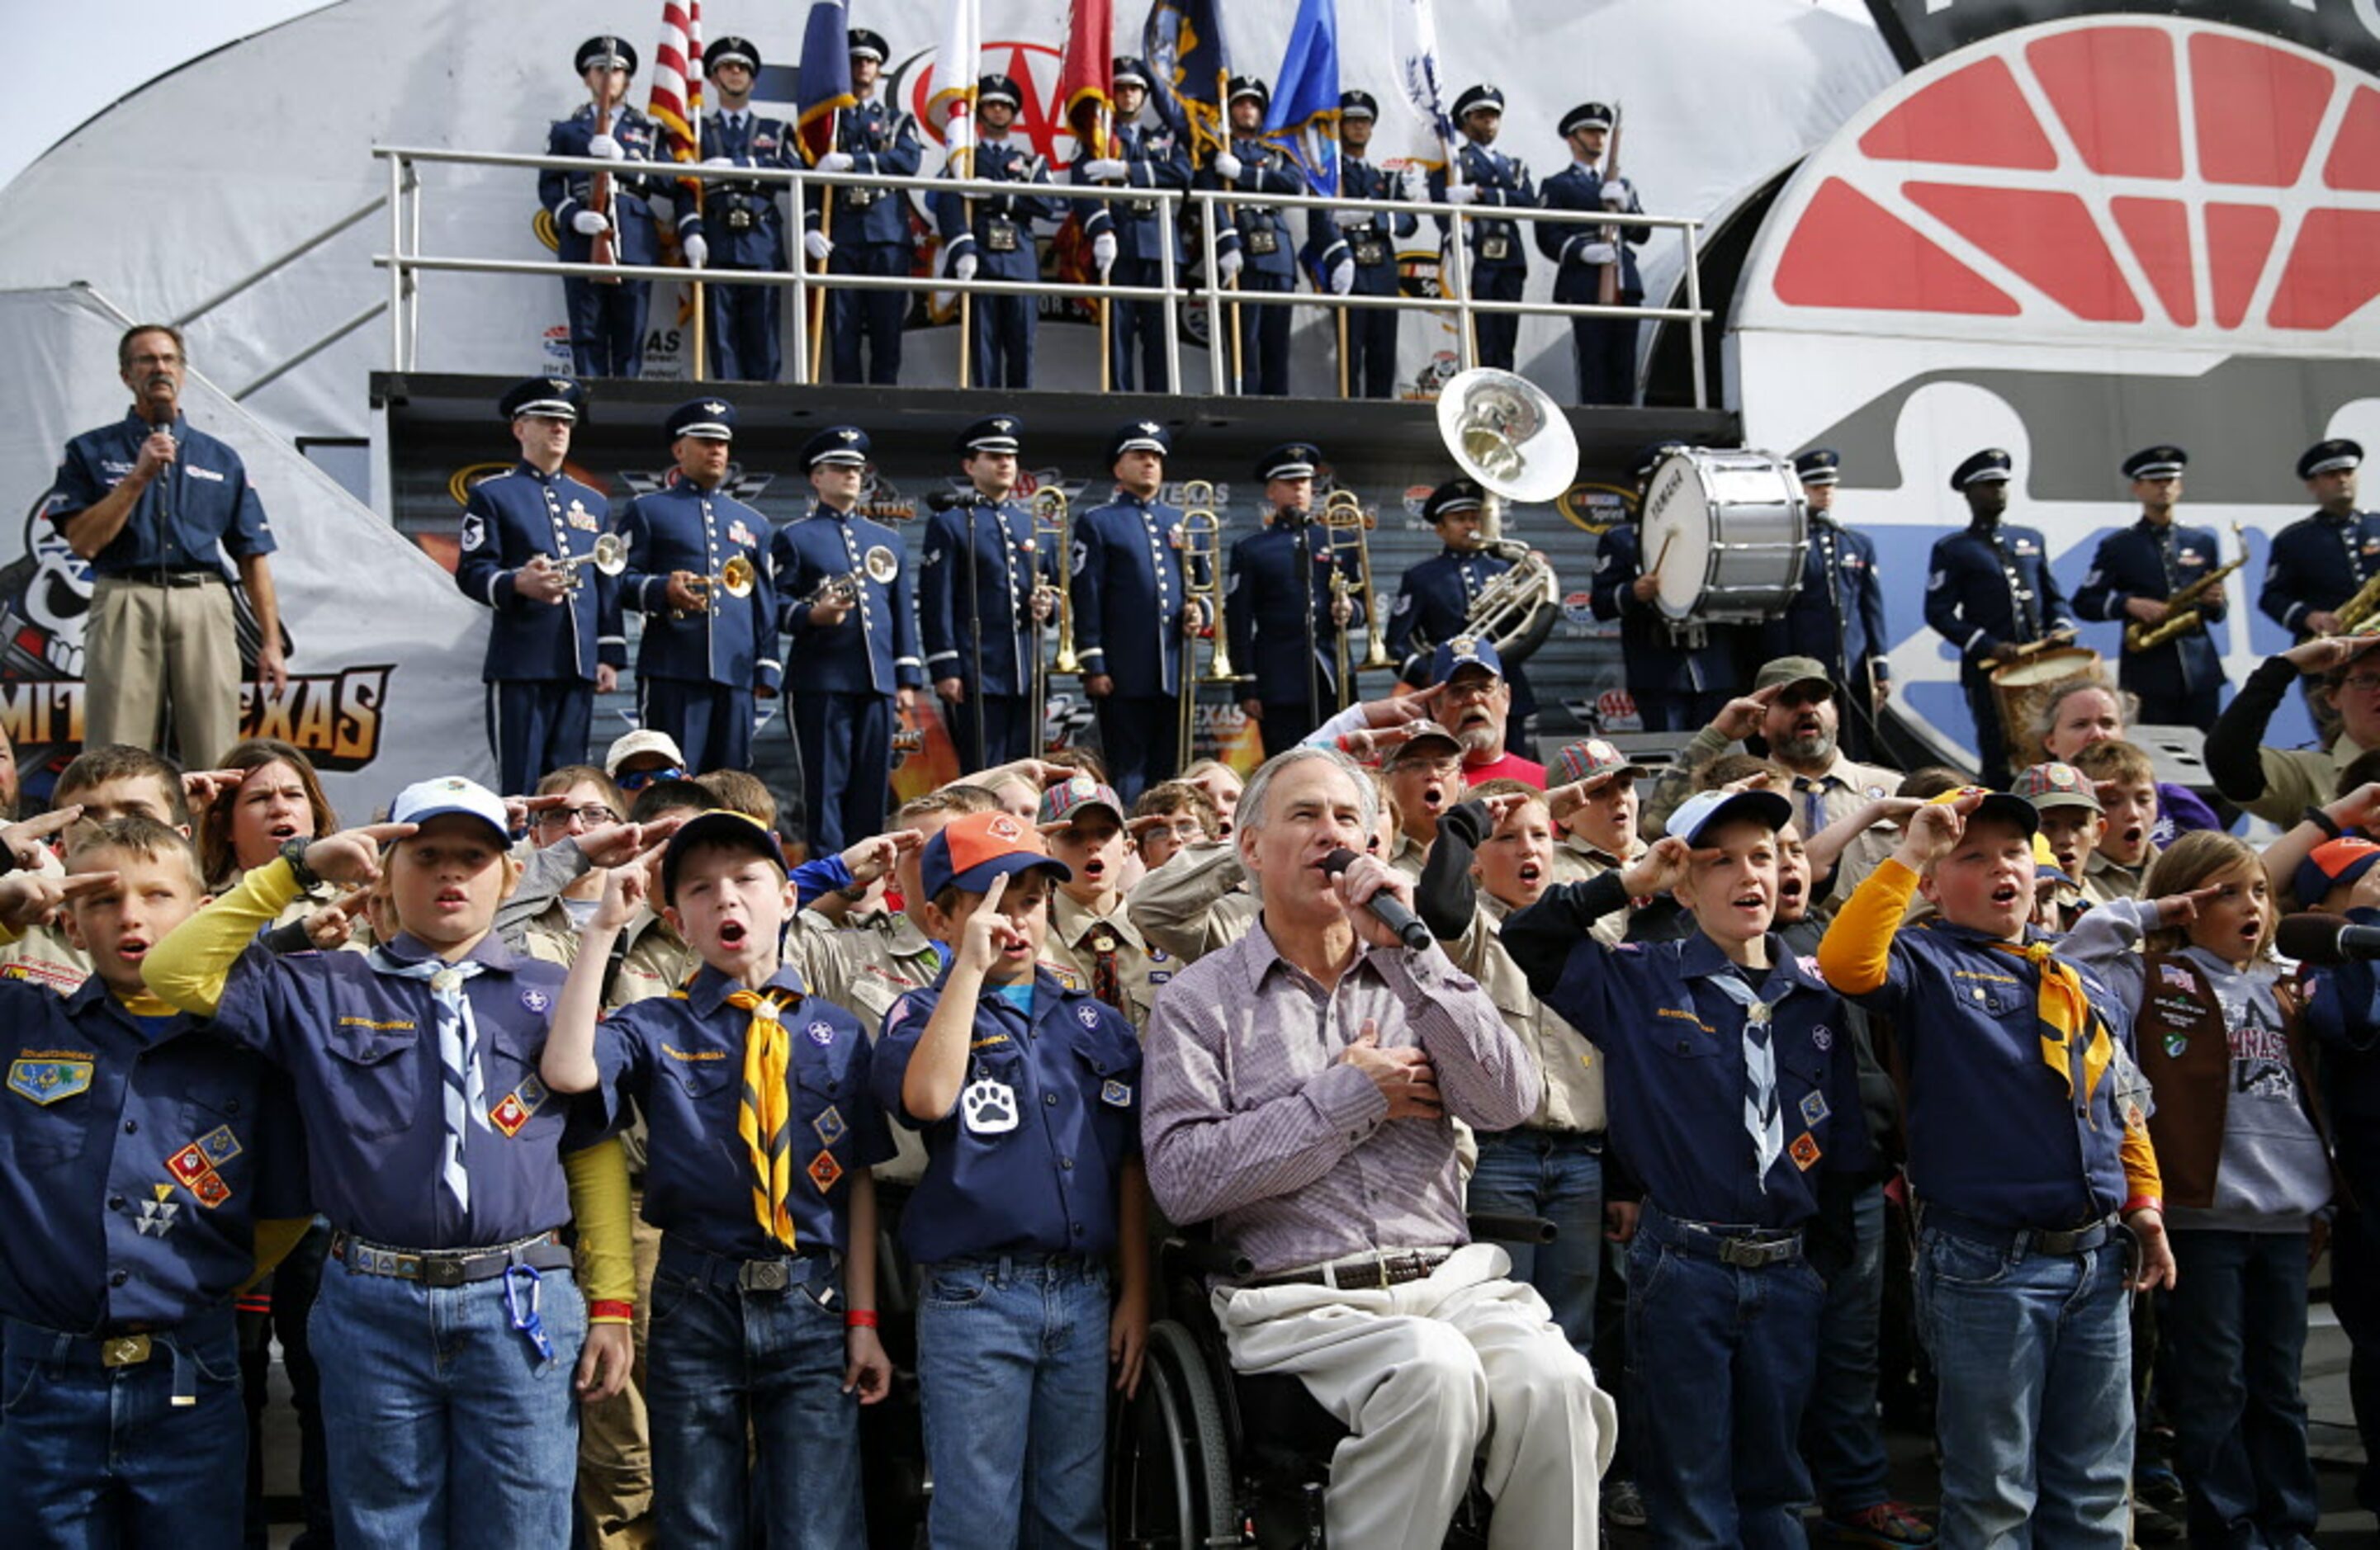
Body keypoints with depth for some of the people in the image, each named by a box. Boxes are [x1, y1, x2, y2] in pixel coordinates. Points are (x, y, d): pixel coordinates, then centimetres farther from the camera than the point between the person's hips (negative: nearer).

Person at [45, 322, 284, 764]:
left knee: (215, 763, -3)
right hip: (125, 606, -1)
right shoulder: (90, 452, 12)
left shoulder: (221, 459, 17)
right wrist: (139, 475, -7)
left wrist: (270, 642, 5)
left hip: (204, 610, 2)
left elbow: (252, 556, 13)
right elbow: (83, 541, -1)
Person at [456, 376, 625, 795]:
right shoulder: (492, 495, 6)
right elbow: (471, 572, -3)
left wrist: (610, 657, 10)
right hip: (521, 663, -5)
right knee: (521, 785, -6)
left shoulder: (595, 503, 21)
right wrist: (518, 584, -24)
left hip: (580, 665, 5)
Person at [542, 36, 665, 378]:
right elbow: (548, 187, 9)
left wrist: (621, 160, -11)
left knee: (630, 337, -3)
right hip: (583, 239, 0)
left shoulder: (647, 131, 19)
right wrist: (574, 216, -10)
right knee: (587, 335, -5)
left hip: (634, 241, 0)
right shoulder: (567, 131, 19)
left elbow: (661, 181, 5)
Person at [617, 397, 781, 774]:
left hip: (736, 674, 4)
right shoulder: (646, 510, 11)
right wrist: (663, 589, -19)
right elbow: (622, 581, 3)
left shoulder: (754, 523, 23)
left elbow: (766, 602, 20)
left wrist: (767, 670, 9)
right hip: (672, 671, -4)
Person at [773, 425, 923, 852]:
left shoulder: (889, 541, 20)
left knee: (873, 785, 5)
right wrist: (813, 614, -20)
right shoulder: (793, 537, 8)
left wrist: (907, 680, 10)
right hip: (822, 680, -4)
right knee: (826, 783, -4)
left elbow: (904, 612, 17)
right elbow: (777, 603, 1)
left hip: (878, 681, 4)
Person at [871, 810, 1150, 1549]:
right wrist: (970, 965, -17)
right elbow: (930, 1097, -22)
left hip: (1084, 1295, 4)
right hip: (974, 1297, -4)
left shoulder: (1098, 1025, 12)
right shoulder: (923, 1015, 2)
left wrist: (1135, 1294, 9)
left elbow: (1129, 1168, 14)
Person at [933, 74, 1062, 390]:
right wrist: (962, 251, -21)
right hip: (980, 260, -2)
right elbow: (948, 206, -4)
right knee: (983, 342, -5)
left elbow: (1049, 205, 0)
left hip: (1020, 260, 2)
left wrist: (997, 193, -11)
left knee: (1021, 343, -1)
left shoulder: (1032, 160, 19)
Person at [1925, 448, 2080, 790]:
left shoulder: (2032, 539, 20)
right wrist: (1988, 646, -14)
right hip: (1989, 671, -4)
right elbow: (1939, 613, -2)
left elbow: (2054, 597, 22)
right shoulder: (1951, 550, 6)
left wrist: (2061, 627, -1)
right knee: (2001, 763, -4)